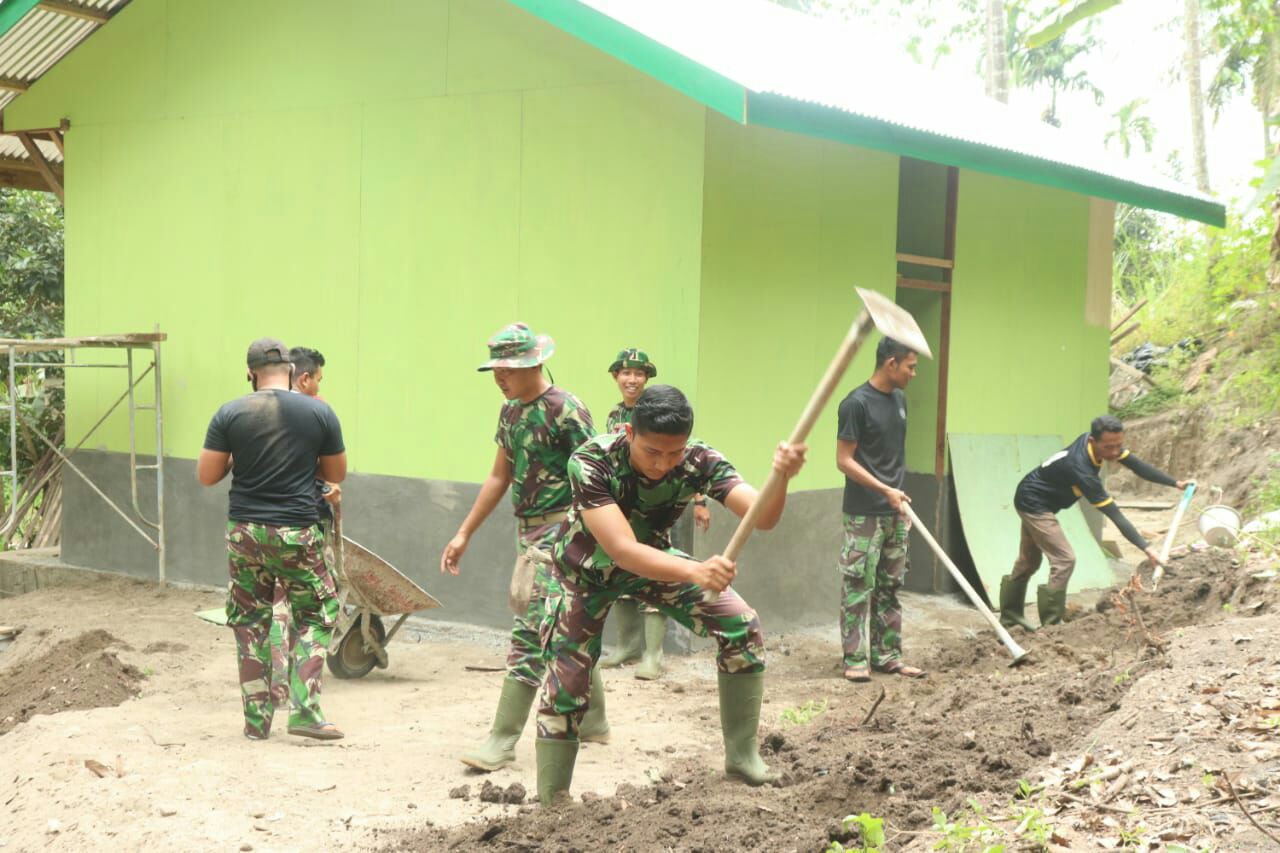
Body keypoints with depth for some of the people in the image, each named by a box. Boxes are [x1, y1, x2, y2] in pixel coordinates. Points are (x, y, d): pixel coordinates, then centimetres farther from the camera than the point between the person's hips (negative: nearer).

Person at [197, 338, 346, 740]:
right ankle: (304, 709, 3)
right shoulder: (320, 413, -3)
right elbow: (337, 474, 6)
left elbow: (206, 476, -1)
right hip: (297, 533, -1)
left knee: (250, 621, 13)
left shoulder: (230, 414, -3)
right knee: (316, 615, 14)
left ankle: (257, 719, 15)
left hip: (245, 532, 1)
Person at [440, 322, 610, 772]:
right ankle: (594, 722, 30)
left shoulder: (565, 410, -14)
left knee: (529, 633, -10)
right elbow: (499, 476, 19)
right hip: (527, 532, 9)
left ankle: (502, 742, -7)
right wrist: (464, 535, 19)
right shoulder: (510, 412, 11)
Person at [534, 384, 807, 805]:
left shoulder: (700, 461, -27)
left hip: (652, 557, 3)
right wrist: (696, 571, -61)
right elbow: (622, 549, -45)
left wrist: (780, 477, -60)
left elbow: (762, 517, -38)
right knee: (566, 684, -7)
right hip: (588, 568, -3)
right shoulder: (590, 461, -36)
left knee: (742, 626, -13)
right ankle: (550, 802, 12)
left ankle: (742, 755, 1)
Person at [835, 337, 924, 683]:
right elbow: (844, 460, -14)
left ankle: (887, 655, 17)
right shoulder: (857, 403, -14)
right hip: (864, 515, -8)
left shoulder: (899, 400, 10)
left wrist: (899, 496, 14)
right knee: (859, 587, -4)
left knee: (889, 587, 11)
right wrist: (885, 491, -18)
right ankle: (856, 659, 0)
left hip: (894, 514, 8)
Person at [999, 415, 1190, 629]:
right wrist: (1146, 548, -40)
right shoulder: (1081, 469, -37)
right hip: (1034, 504, -10)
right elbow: (1115, 516, -38)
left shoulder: (1103, 442, -14)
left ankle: (1010, 615, 32)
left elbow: (1137, 465, -3)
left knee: (1029, 560, 19)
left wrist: (1176, 483, -5)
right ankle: (1051, 625, -8)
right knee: (1064, 560, -14)